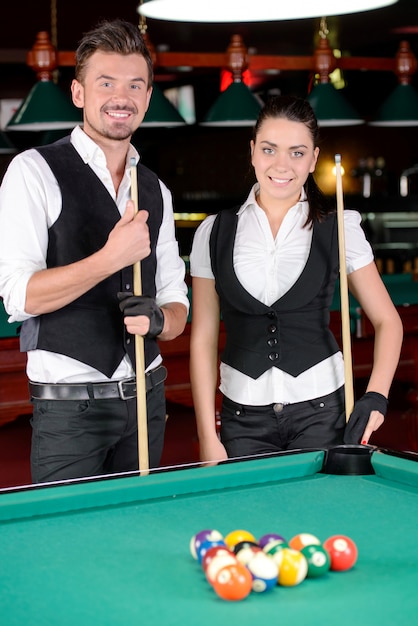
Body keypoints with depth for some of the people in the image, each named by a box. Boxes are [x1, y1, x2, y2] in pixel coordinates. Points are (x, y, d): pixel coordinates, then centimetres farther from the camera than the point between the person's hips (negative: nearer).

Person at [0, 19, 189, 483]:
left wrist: (158, 320, -11)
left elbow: (176, 304, 12)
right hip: (69, 404, -5)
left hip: (145, 395, 5)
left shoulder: (156, 191, 11)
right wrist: (111, 257, -25)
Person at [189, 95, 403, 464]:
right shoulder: (215, 233, 2)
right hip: (244, 418, 1)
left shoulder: (339, 230, -1)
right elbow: (203, 339, 3)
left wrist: (375, 397, -8)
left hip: (322, 409, -1)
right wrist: (208, 436, -2)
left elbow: (388, 321, 6)